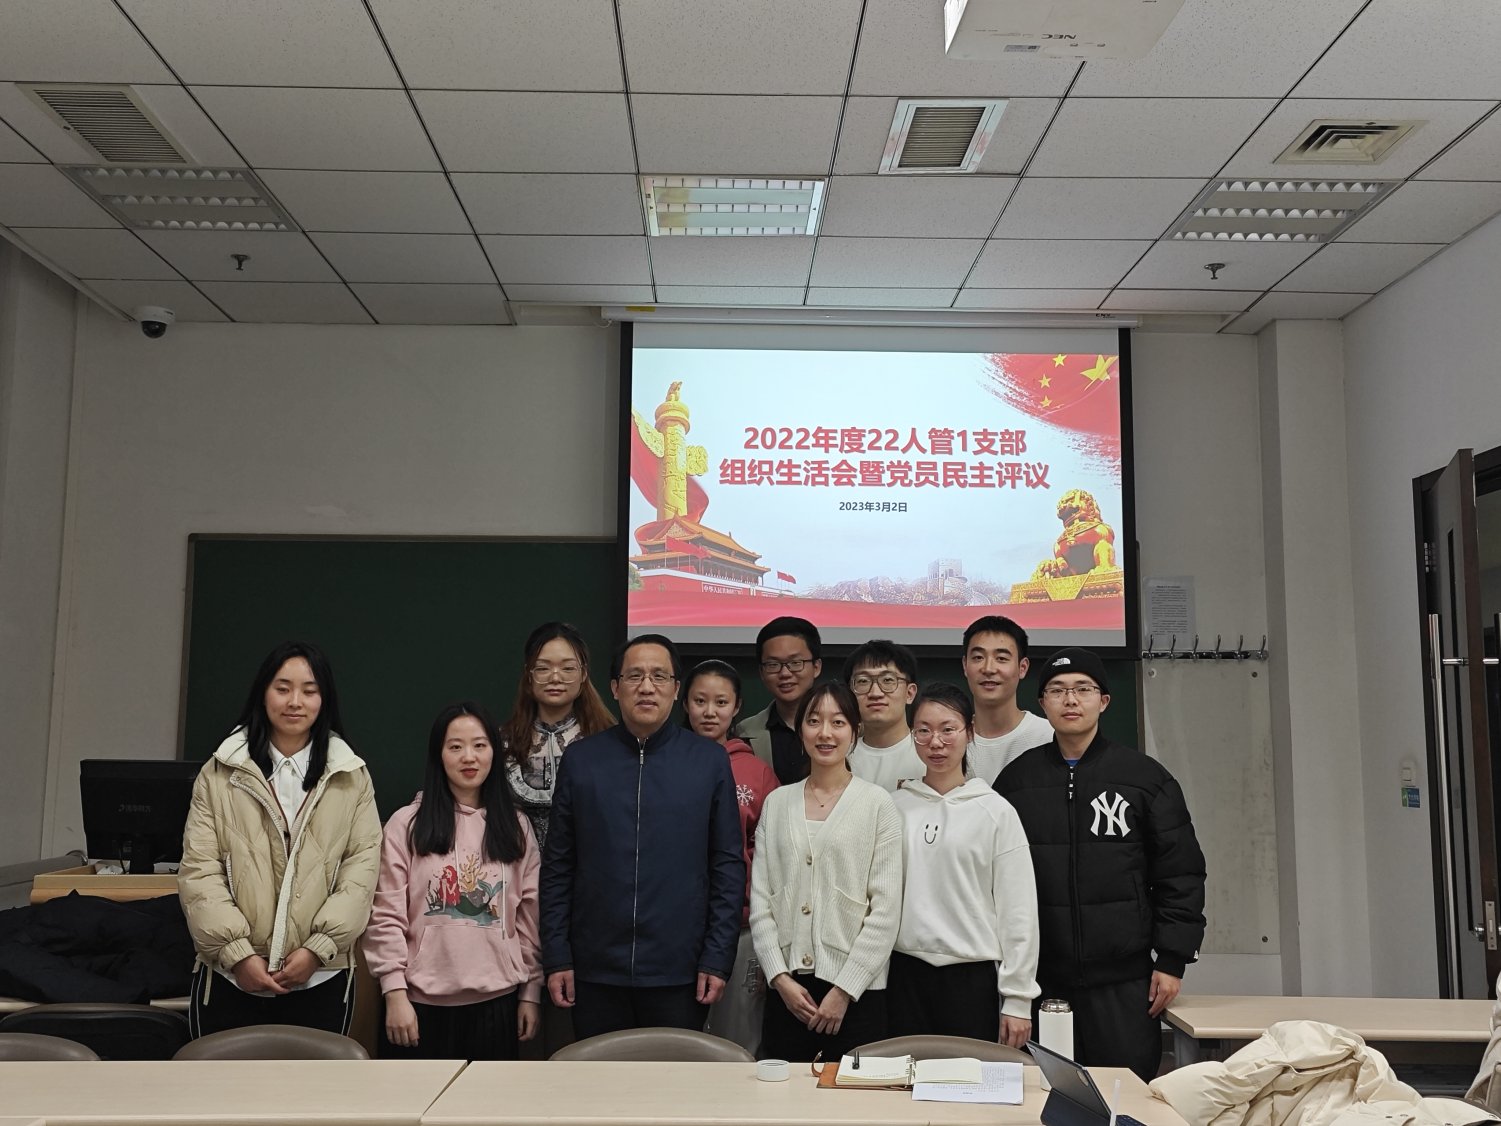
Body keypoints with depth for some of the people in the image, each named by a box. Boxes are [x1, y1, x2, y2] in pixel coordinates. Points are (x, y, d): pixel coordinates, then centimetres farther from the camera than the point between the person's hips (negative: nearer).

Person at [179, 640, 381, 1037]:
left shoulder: (352, 777, 5)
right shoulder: (220, 773, 3)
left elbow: (363, 867, -1)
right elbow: (199, 870, -2)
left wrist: (318, 948, -10)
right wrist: (237, 952, -10)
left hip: (321, 978, 1)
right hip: (230, 978, 0)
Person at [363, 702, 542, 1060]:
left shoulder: (516, 827, 7)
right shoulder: (406, 823, -2)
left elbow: (531, 917, 8)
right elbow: (387, 916, -4)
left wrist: (531, 991, 6)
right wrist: (395, 993, -9)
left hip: (496, 1000, 2)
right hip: (423, 1001, -2)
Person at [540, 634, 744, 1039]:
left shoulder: (710, 761, 0)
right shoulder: (581, 761, 2)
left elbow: (728, 865, 0)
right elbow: (557, 866, 5)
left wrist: (717, 959, -4)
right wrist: (556, 958, 1)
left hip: (679, 973, -1)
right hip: (596, 971, 1)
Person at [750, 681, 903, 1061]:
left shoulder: (877, 803, -2)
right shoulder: (777, 803, 8)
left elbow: (886, 909, -5)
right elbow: (759, 900, 7)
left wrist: (844, 990, -9)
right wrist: (780, 976, -4)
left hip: (855, 990, -3)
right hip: (786, 988, 3)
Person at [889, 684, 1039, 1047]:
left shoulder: (996, 811, -2)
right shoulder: (895, 807, 5)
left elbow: (1018, 911, -2)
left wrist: (1017, 1000, -4)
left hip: (973, 976, -2)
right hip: (906, 975, 2)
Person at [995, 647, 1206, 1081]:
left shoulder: (1145, 776, 3)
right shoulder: (1017, 778, 7)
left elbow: (1180, 873, 3)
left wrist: (1172, 959, -2)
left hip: (1123, 980, -1)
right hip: (1038, 979, 1)